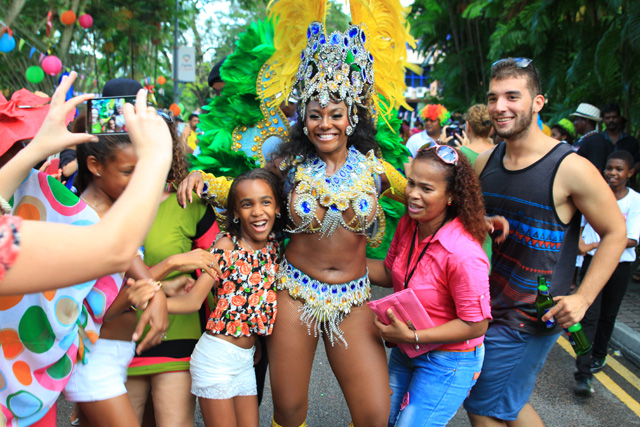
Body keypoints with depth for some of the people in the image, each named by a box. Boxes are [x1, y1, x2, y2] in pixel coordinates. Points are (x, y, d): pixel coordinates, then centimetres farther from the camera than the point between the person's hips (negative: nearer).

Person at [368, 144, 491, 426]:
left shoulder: (463, 254, -32)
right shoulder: (408, 225, -9)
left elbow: (476, 325, -23)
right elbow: (390, 273, 6)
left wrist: (412, 337, -27)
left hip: (447, 361, -7)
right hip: (405, 350, 7)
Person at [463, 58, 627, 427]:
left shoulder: (569, 168, -17)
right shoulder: (485, 162, 1)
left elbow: (615, 232, -9)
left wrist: (583, 298, -14)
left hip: (531, 317, -6)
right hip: (489, 305, 6)